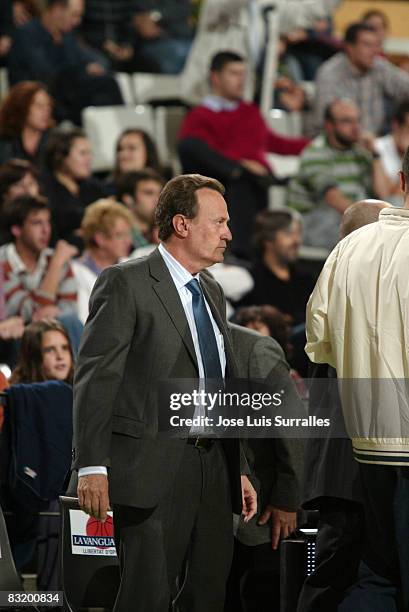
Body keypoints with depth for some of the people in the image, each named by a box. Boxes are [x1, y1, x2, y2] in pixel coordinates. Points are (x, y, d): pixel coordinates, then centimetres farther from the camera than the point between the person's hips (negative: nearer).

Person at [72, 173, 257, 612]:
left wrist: (238, 470, 21)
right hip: (152, 471, -8)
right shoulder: (125, 284, -5)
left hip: (213, 473, 8)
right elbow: (95, 377, -10)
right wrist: (91, 466, -18)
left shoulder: (212, 292, 20)